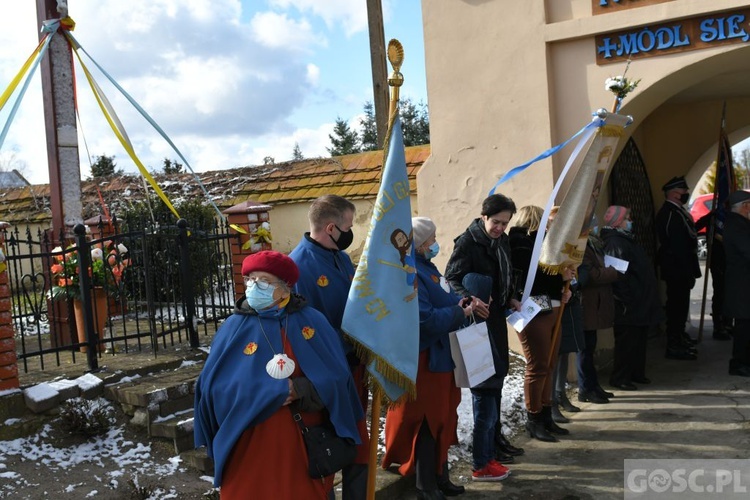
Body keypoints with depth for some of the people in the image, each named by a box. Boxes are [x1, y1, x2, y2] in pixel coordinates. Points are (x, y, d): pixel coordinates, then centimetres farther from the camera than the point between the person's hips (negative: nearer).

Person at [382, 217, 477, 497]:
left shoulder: (425, 266, 11)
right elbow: (425, 319, -28)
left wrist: (464, 302, 0)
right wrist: (459, 313, -17)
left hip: (441, 355, 10)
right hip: (425, 360, -10)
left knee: (443, 417, 18)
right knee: (428, 421, 1)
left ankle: (440, 477, 32)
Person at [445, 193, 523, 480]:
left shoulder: (501, 240, 11)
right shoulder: (467, 242, -14)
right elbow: (452, 278, -20)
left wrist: (510, 299, 9)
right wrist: (470, 299, -35)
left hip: (496, 316, 9)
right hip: (477, 319, -9)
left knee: (498, 374, 17)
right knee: (485, 380, -7)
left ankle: (495, 437, 33)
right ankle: (483, 458, 1)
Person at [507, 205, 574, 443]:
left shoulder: (539, 242, 17)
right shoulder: (519, 243, -9)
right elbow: (527, 279, -20)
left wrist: (563, 289, 0)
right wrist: (560, 277, -12)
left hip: (551, 310, 9)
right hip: (533, 313, -9)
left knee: (548, 367, 12)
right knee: (537, 367, -4)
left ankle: (546, 417, 21)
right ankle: (533, 421, 6)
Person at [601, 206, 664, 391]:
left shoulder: (624, 239, 17)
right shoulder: (615, 242, -18)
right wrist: (626, 299, -23)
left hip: (640, 305, 11)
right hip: (629, 306, -11)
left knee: (639, 339, 17)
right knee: (627, 342, -3)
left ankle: (636, 373, 29)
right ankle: (619, 378, 6)